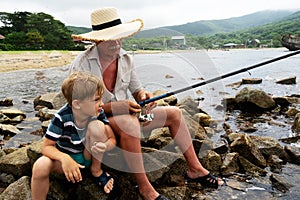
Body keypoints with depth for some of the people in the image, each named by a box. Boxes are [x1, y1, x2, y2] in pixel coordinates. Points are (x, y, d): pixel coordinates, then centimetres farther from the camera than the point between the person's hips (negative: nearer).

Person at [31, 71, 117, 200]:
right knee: (40, 166, -34)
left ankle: (96, 171, -5)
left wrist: (105, 146, -38)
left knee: (96, 125, -26)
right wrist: (64, 158, -41)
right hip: (65, 157, -2)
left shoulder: (97, 113, -17)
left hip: (87, 157, 2)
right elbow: (46, 147, -20)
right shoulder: (62, 117, -25)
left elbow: (112, 139, -13)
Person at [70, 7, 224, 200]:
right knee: (128, 122, -40)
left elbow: (136, 89, 11)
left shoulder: (126, 58, 3)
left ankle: (195, 169, 9)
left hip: (127, 115, 7)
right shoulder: (81, 64, -16)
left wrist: (143, 95, -14)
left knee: (174, 113, 2)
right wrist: (116, 107, -30)